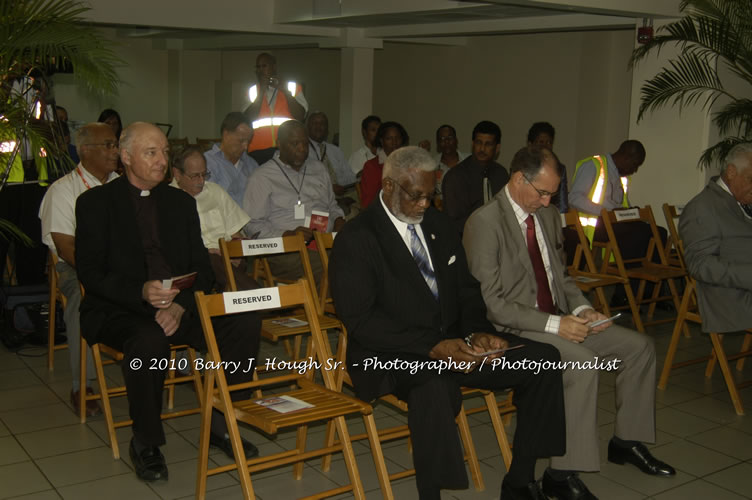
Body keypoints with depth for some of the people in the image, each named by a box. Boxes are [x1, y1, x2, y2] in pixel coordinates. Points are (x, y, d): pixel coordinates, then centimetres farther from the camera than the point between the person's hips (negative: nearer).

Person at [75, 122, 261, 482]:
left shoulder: (181, 202, 14)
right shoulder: (95, 203, 2)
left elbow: (202, 268, 8)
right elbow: (89, 273, -7)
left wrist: (180, 304, -13)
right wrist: (141, 292, -25)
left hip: (179, 306, 4)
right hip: (119, 310, -4)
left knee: (245, 322, -20)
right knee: (149, 342, -37)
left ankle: (219, 423, -4)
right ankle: (145, 443, -13)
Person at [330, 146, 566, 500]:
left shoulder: (438, 225, 13)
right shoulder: (355, 239, -8)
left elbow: (466, 289, 17)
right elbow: (360, 320, -16)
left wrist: (477, 332, -6)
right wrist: (432, 347, -25)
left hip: (453, 343, 7)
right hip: (392, 355, -7)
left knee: (542, 359, -8)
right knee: (435, 386, -40)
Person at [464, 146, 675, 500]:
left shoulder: (548, 215, 9)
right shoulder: (484, 223, -17)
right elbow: (491, 303, -20)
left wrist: (581, 308, -2)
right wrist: (554, 325, -24)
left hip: (558, 319, 9)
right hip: (513, 329, -8)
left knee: (638, 347, 1)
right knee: (583, 364, -31)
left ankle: (626, 441, 19)